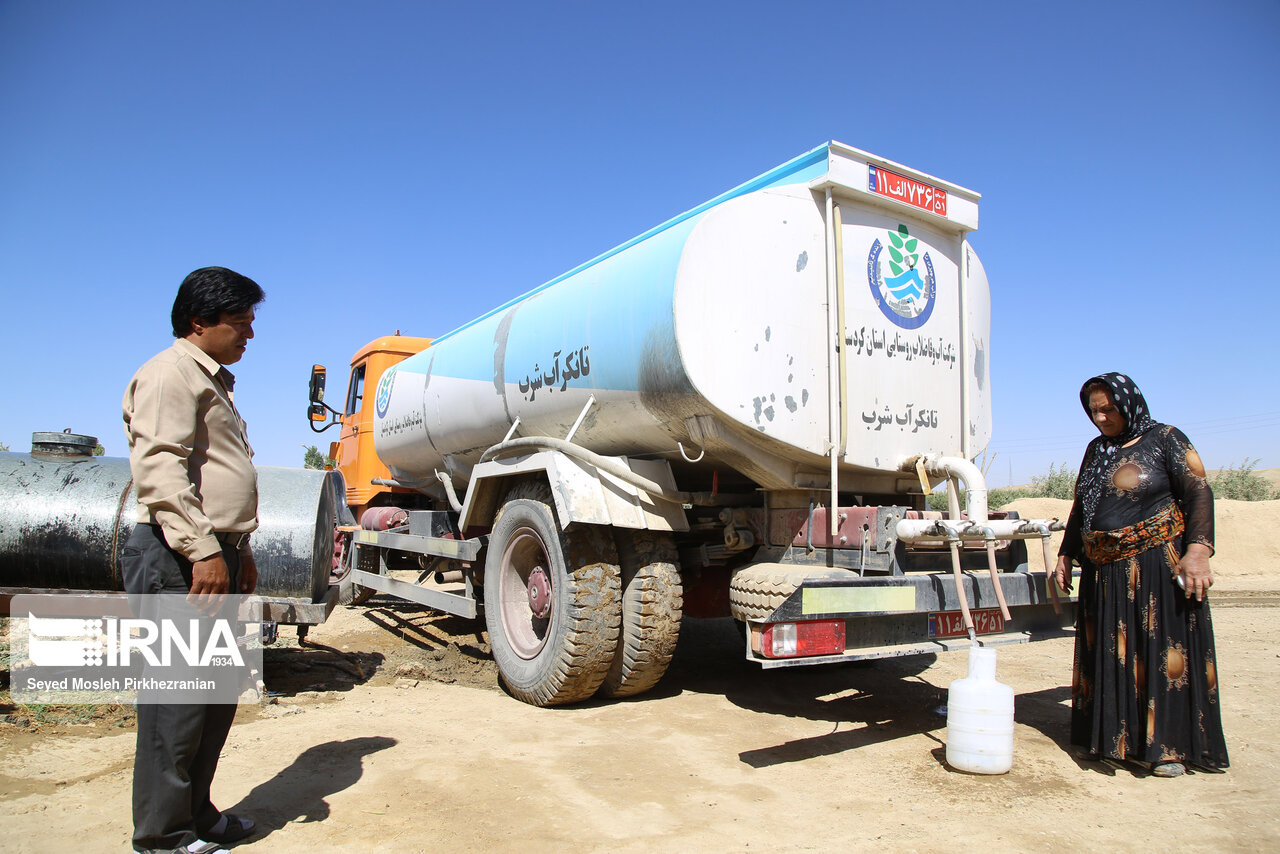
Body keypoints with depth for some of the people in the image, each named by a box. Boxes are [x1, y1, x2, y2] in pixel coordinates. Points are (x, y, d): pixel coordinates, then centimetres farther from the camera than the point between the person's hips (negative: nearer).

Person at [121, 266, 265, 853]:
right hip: (180, 560, -10)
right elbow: (158, 467, -21)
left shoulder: (213, 382, 23)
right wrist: (201, 551, -25)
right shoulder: (172, 374, -9)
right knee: (179, 694, -3)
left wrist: (240, 551, 26)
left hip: (215, 556, 10)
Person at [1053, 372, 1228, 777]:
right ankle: (1117, 737, 20)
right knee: (1109, 655, 9)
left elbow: (1199, 494, -10)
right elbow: (1080, 508, 19)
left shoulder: (1165, 440, -3)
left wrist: (1198, 550, -21)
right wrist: (1066, 556, 16)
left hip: (1156, 565, -6)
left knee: (1163, 650, -2)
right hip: (1102, 572, 6)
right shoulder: (1096, 450, 14)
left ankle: (1168, 745, 8)